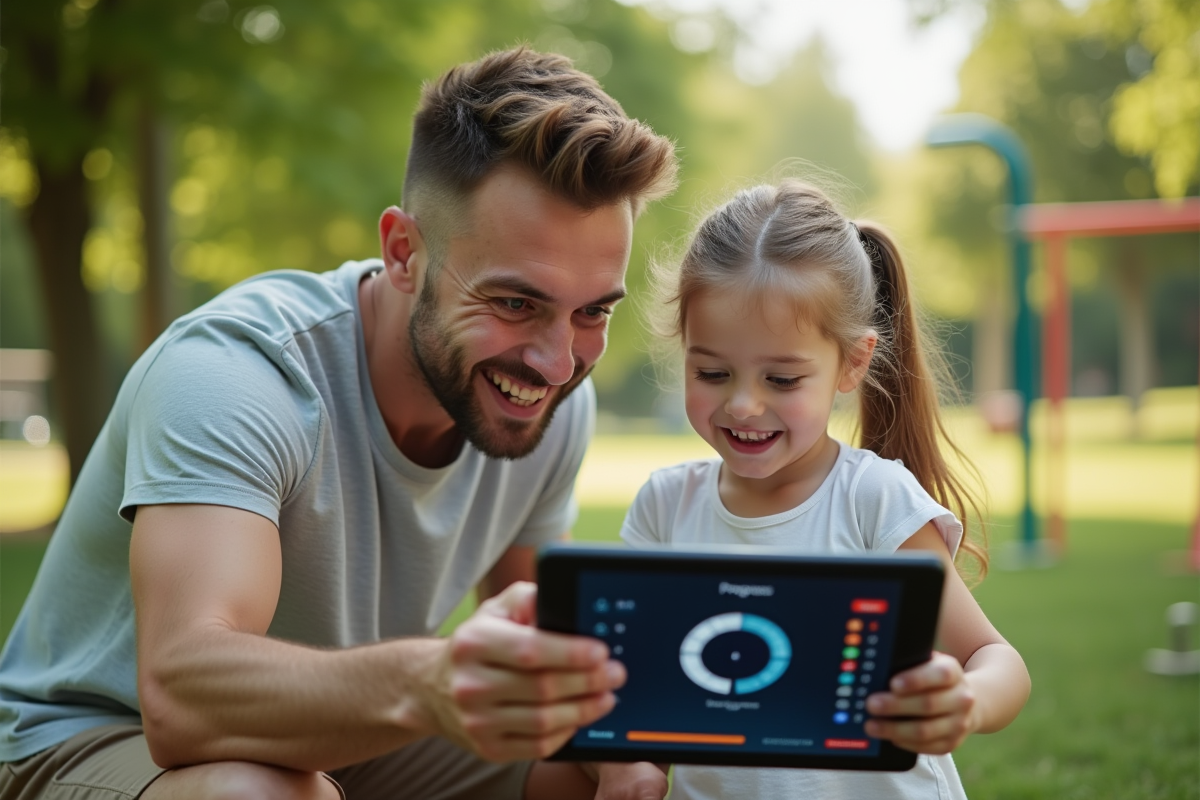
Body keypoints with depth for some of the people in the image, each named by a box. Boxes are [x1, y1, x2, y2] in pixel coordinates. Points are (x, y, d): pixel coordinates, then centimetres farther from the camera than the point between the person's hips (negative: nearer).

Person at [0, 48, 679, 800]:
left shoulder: (557, 401, -9)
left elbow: (538, 617, 7)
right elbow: (178, 692, -44)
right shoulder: (230, 366, -30)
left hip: (345, 734, 5)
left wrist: (607, 722, -16)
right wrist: (424, 684, -63)